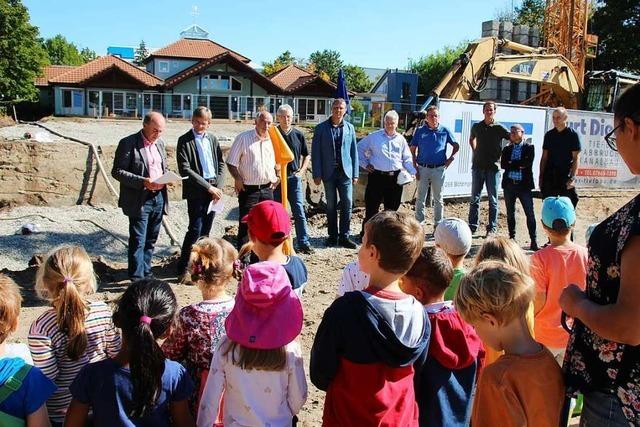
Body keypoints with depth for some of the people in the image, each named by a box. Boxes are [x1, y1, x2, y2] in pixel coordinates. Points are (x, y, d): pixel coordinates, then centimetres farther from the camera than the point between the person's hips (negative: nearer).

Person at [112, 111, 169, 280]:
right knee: (138, 241, -2)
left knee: (150, 241, 14)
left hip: (159, 198, 7)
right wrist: (143, 181, -22)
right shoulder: (128, 143, -9)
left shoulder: (160, 144, 12)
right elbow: (117, 171, -12)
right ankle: (137, 278, 6)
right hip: (139, 200, -6)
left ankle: (146, 274, 26)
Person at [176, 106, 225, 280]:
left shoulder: (212, 139, 13)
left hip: (213, 191, 5)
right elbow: (185, 169, -12)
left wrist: (218, 187, -3)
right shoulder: (184, 141, -4)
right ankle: (182, 269, 2)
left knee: (205, 231, 10)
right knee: (195, 230, -8)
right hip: (196, 192, -5)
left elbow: (221, 164, 13)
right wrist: (208, 187, -15)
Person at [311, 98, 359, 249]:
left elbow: (354, 151, 8)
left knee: (347, 204, -2)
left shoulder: (349, 128, 7)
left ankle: (344, 236, 8)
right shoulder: (321, 128, 0)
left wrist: (355, 174, 5)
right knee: (331, 205, 6)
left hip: (345, 172, 1)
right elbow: (316, 152, -1)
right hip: (329, 172, -1)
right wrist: (317, 174, -7)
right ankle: (333, 236, 17)